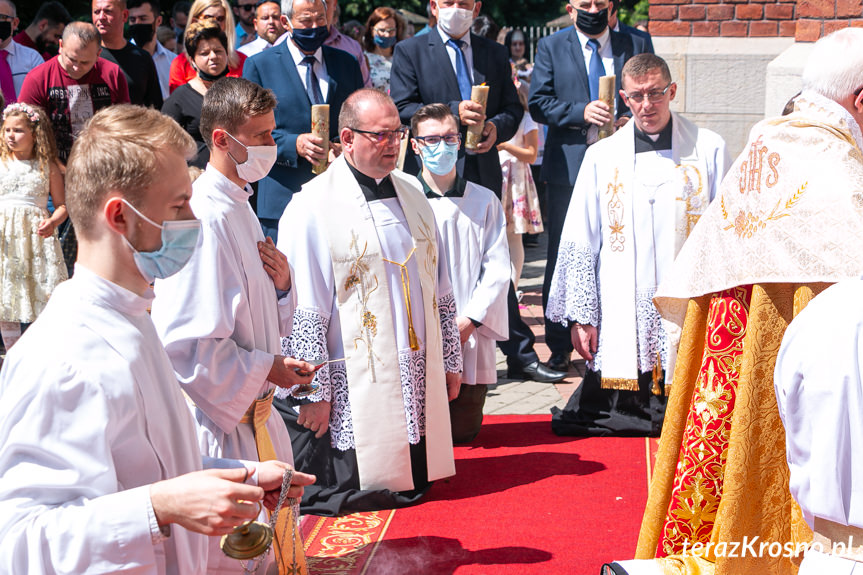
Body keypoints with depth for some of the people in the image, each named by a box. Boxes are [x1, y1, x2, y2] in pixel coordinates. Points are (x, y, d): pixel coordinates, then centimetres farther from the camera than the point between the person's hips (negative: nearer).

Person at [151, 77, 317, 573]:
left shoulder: (240, 207, 10)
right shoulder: (204, 218, -23)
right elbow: (185, 342, -27)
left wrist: (280, 281, -1)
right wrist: (266, 367, -18)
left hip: (254, 413, 10)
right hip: (218, 420, -10)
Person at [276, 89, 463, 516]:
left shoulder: (411, 195, 12)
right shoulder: (312, 208, -10)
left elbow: (440, 291, 18)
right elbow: (302, 312, -13)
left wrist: (450, 361, 17)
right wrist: (314, 393, -14)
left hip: (418, 386, 7)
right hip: (354, 394, -6)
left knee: (414, 487, 11)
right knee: (356, 497, 2)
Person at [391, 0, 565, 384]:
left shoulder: (495, 54, 15)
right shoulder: (409, 52, 4)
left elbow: (513, 108, 14)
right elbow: (402, 108, -6)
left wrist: (497, 126, -9)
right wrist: (453, 112, -18)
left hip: (483, 171, 3)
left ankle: (520, 357, 15)